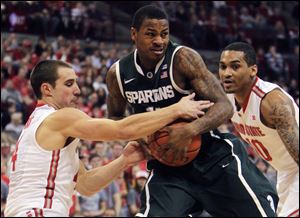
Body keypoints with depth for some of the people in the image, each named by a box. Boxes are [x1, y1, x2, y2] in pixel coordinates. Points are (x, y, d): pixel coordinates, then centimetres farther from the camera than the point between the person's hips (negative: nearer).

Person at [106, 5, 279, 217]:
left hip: (213, 156, -2)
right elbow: (115, 118, 13)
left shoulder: (183, 58, -19)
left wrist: (189, 131, -40)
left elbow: (224, 106, -22)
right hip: (167, 164, 3)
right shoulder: (118, 74, -6)